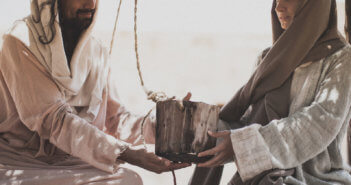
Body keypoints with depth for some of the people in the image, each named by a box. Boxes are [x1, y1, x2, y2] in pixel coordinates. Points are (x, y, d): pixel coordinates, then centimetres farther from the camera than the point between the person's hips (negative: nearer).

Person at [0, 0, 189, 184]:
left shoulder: (96, 51, 7)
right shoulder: (20, 43, -13)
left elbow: (113, 118, 6)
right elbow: (53, 119, -22)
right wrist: (122, 153, -31)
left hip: (71, 162, 5)